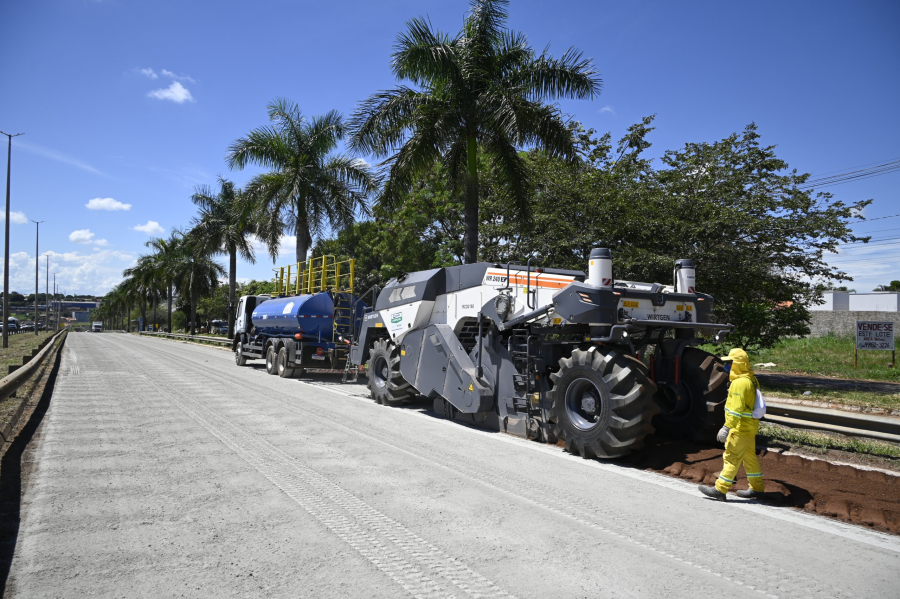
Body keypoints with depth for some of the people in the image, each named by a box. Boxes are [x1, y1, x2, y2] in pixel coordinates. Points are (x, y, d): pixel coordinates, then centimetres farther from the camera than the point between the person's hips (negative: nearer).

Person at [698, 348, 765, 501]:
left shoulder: (740, 382, -21)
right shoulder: (752, 379, 11)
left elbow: (736, 408, -27)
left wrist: (727, 427, -27)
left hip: (741, 429, -10)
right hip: (749, 427, 10)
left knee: (732, 458, -5)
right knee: (750, 457, 18)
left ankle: (720, 490, 0)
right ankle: (757, 489, 27)